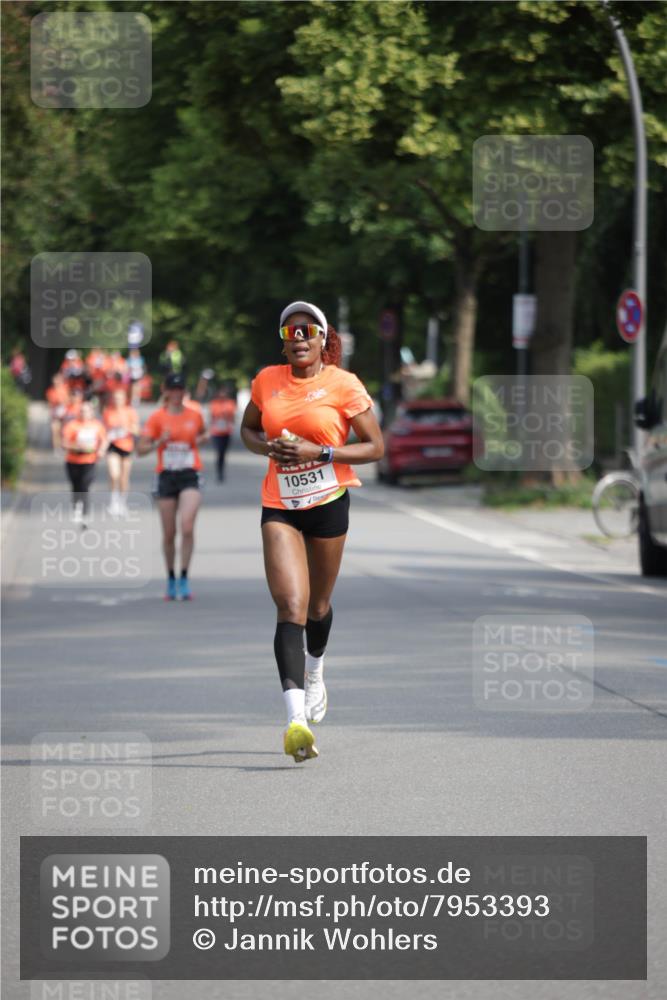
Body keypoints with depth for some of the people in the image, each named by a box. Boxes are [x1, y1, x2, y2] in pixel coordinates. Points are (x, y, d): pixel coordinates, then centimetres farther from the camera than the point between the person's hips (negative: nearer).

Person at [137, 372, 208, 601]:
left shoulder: (195, 416, 5)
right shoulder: (157, 417, 0)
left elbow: (203, 433, 27)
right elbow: (141, 448, -2)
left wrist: (200, 440, 4)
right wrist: (159, 442, -20)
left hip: (190, 477, 0)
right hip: (166, 477, 0)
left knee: (187, 527, -17)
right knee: (169, 534, 5)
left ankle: (184, 580, -10)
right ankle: (171, 579, 22)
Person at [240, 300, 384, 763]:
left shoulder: (343, 385, -7)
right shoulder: (267, 381, 4)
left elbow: (375, 447, -5)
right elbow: (248, 429, 20)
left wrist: (318, 452, -17)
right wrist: (268, 447, -4)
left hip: (329, 502, -1)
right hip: (279, 505, 1)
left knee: (318, 605, 15)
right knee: (290, 607, -15)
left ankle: (315, 672, 51)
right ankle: (296, 718, -27)